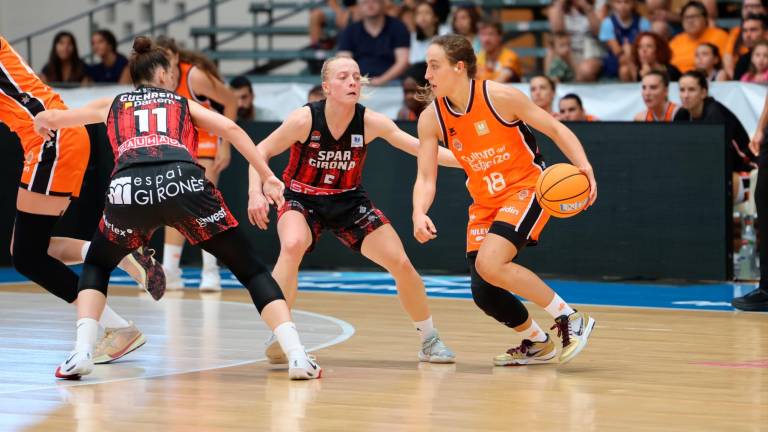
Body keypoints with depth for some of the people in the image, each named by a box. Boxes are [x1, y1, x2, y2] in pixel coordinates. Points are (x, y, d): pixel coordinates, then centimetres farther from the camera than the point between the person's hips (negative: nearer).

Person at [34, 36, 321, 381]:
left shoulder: (113, 105, 33)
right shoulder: (183, 104, 31)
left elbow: (47, 119, 44)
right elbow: (230, 128, 13)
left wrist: (43, 123, 67)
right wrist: (268, 178, 13)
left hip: (129, 187, 1)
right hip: (184, 183, -1)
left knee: (97, 266, 30)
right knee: (252, 270, 12)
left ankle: (82, 353, 9)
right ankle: (297, 356, -4)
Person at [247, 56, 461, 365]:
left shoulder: (370, 122, -16)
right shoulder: (305, 119, -22)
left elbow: (422, 149, -17)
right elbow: (261, 152, -11)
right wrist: (256, 193, -25)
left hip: (349, 201, 3)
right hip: (302, 200, -3)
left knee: (401, 263, -5)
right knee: (293, 246, -36)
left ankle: (430, 340, 17)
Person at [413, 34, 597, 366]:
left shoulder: (500, 97, -18)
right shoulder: (431, 119, -5)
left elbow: (555, 129, -10)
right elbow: (426, 178, -7)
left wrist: (584, 169, -25)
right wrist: (419, 214, -28)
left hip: (526, 188, -6)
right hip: (484, 202, 6)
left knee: (489, 265, -28)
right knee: (483, 292, -5)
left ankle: (570, 319, -14)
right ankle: (537, 344, 24)